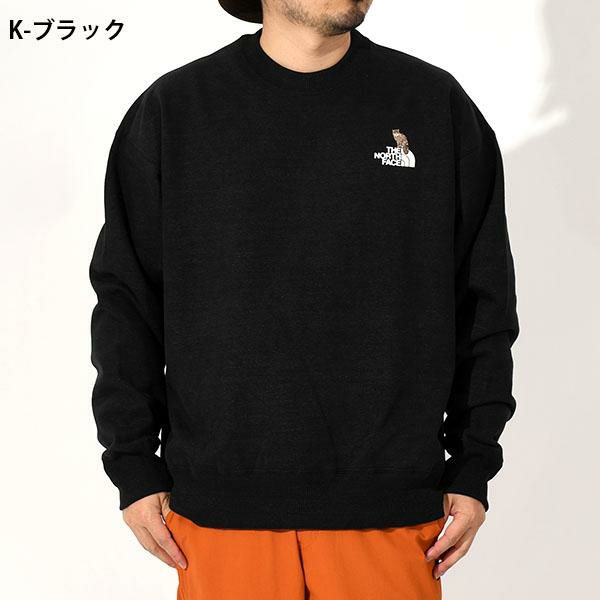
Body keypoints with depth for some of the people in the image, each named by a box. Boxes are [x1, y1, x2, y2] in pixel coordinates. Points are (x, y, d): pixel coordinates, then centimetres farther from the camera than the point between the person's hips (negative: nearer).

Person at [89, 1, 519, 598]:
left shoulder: (440, 106, 4)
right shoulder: (171, 111, 3)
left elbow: (484, 304, 7)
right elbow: (126, 301, 6)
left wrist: (474, 469, 4)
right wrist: (134, 467, 2)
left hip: (391, 506, 0)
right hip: (222, 508, 0)